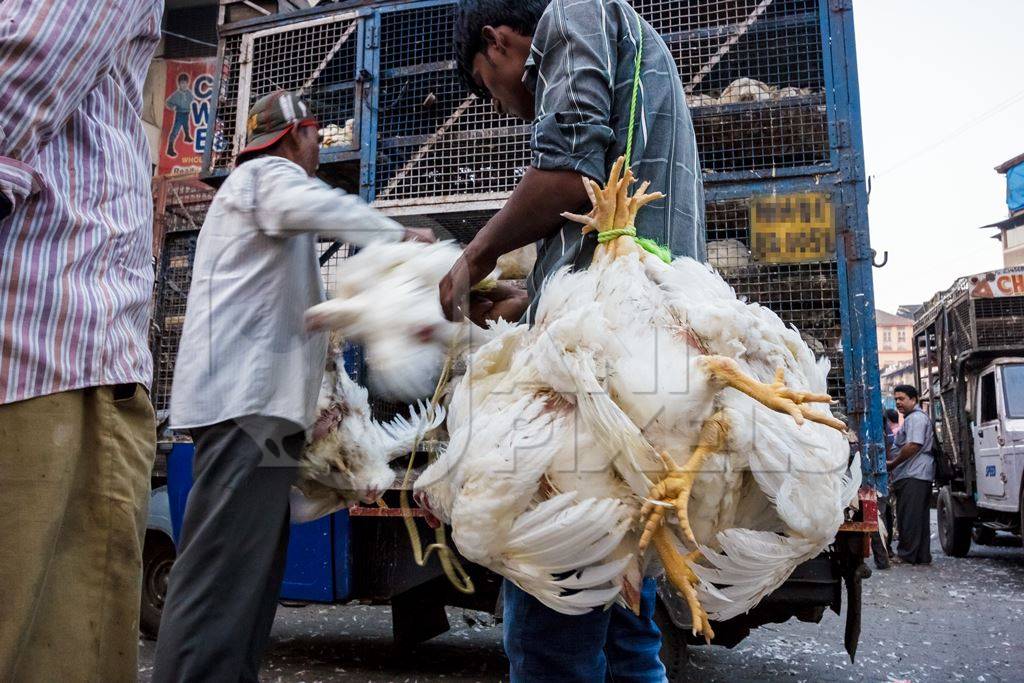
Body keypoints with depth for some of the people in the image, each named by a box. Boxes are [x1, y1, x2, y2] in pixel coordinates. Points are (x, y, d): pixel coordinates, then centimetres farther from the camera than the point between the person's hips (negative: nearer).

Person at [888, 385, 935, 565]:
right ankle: (922, 556, 16)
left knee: (909, 518, -7)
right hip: (916, 476, 11)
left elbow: (913, 446, -20)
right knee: (920, 518, 12)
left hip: (913, 476, -11)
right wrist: (894, 469, 22)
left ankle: (906, 555, -4)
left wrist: (892, 464, -12)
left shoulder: (916, 418, -10)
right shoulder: (911, 418, 24)